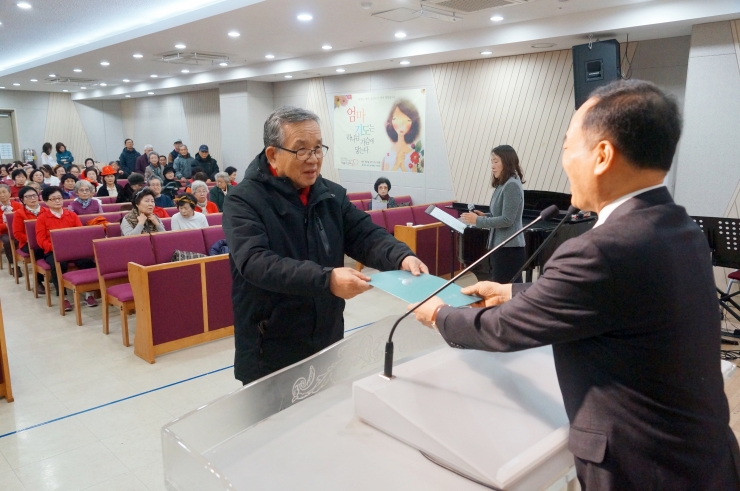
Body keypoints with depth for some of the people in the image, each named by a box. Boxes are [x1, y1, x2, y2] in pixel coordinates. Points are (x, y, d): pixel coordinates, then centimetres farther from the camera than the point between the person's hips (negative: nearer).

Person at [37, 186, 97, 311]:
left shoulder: (72, 215, 16)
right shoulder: (42, 218, 7)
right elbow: (41, 240, -1)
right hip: (53, 252, -2)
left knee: (88, 261, -31)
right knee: (59, 264, -38)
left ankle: (89, 293, -19)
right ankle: (63, 297, -27)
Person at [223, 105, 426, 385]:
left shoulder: (332, 195, 4)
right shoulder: (243, 200, -14)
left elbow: (366, 236, -4)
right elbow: (256, 262, -28)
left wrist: (401, 257, -26)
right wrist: (326, 279, -40)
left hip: (328, 344, 6)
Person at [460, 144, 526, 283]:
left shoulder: (512, 185, -16)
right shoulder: (503, 185, 14)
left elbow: (507, 220, -20)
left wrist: (478, 221, -15)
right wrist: (485, 216, 4)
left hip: (509, 249, -10)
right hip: (500, 247, 10)